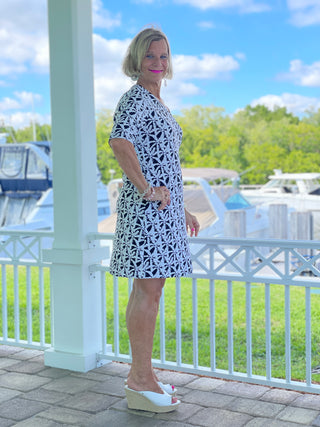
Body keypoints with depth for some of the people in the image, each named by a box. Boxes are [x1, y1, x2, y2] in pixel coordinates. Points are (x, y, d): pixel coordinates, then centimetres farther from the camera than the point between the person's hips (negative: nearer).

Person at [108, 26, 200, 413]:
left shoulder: (156, 102, 21)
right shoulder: (136, 97, -9)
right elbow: (119, 142, -28)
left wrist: (181, 209, 23)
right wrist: (147, 190, -22)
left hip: (163, 206, 10)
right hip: (147, 207, -10)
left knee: (147, 289, 12)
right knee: (149, 291, -7)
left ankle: (140, 373, 21)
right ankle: (141, 380, 2)